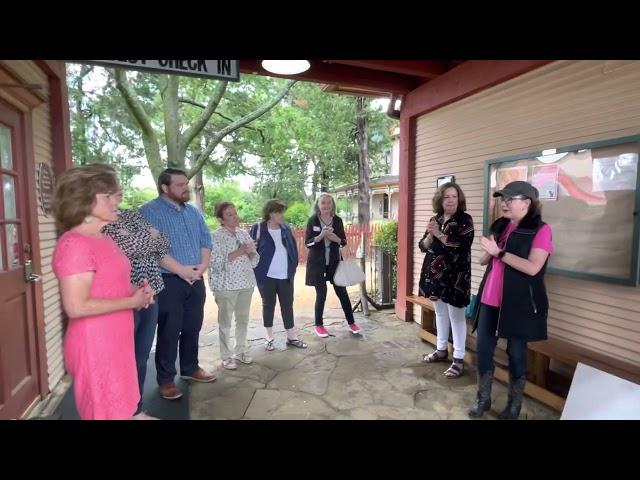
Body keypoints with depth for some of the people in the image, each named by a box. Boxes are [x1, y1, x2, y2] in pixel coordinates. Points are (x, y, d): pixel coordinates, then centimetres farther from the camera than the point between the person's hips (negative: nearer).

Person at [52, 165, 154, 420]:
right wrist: (132, 301, -18)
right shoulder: (74, 244, -20)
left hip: (117, 341, 9)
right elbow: (76, 307, -25)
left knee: (121, 407, 22)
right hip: (95, 346, -9)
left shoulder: (104, 239, 9)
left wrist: (135, 290, 3)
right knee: (106, 412, 9)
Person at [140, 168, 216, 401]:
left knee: (193, 328, 15)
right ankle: (166, 379, 18)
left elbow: (206, 239, 11)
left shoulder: (193, 212, 13)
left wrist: (203, 264, -6)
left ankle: (190, 368, 32)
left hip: (196, 281, 6)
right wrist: (181, 270, -19)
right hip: (169, 282, -6)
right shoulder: (150, 211, -9)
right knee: (169, 332, 3)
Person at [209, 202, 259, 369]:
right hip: (226, 286, -5)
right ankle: (226, 356, 20)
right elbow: (216, 263, -18)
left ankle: (241, 351, 31)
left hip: (246, 283, 5)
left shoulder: (244, 233, 7)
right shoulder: (216, 237, -10)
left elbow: (254, 261, 9)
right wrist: (239, 251, -22)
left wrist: (251, 252, -13)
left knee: (243, 319, 15)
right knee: (225, 321, 6)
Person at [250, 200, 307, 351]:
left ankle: (291, 337, 23)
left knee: (288, 305, 10)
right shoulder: (258, 229, -7)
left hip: (286, 276, 4)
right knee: (268, 305, 10)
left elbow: (293, 248, 10)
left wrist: (293, 267, 4)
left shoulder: (286, 229, 6)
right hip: (266, 276, -4)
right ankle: (269, 338, 24)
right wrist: (256, 270, -11)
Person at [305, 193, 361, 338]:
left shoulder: (337, 220, 1)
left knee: (342, 292, 6)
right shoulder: (312, 220, -6)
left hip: (334, 262, 3)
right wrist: (321, 236, -25)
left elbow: (344, 241, 6)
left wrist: (336, 239, -16)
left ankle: (351, 323, 21)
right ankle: (318, 325, 20)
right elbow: (307, 243, -10)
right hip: (317, 263, -2)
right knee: (321, 294, 2)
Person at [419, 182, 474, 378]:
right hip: (434, 274, 6)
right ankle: (441, 350, 32)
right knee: (440, 313, 17)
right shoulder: (435, 219, 9)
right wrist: (430, 235, -13)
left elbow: (463, 246, -20)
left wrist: (439, 234, -21)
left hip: (454, 276, -6)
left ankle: (459, 359, 11)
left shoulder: (465, 220, -7)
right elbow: (423, 246, 7)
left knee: (456, 316, 0)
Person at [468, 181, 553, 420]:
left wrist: (499, 252, -19)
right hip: (490, 300, 6)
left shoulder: (540, 230, -9)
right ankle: (482, 399, 26)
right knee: (483, 350, 9)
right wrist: (488, 252, -5)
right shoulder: (499, 225, 11)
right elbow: (484, 261, 18)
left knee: (516, 353, 8)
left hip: (519, 304, -6)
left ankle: (514, 406, 27)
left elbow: (533, 268, -21)